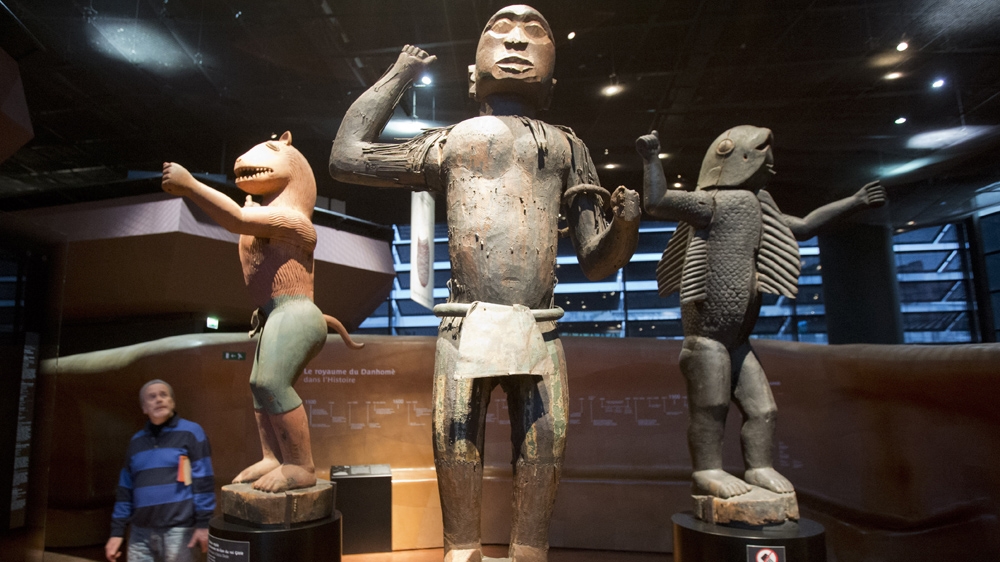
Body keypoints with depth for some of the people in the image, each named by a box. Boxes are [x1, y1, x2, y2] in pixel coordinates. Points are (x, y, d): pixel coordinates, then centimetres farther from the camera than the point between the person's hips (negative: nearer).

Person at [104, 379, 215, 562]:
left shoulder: (191, 432, -3)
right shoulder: (136, 441, 14)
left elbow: (203, 482, -8)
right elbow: (125, 489, 16)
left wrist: (203, 523, -13)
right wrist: (117, 532, 12)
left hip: (178, 531, -5)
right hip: (141, 532, 5)